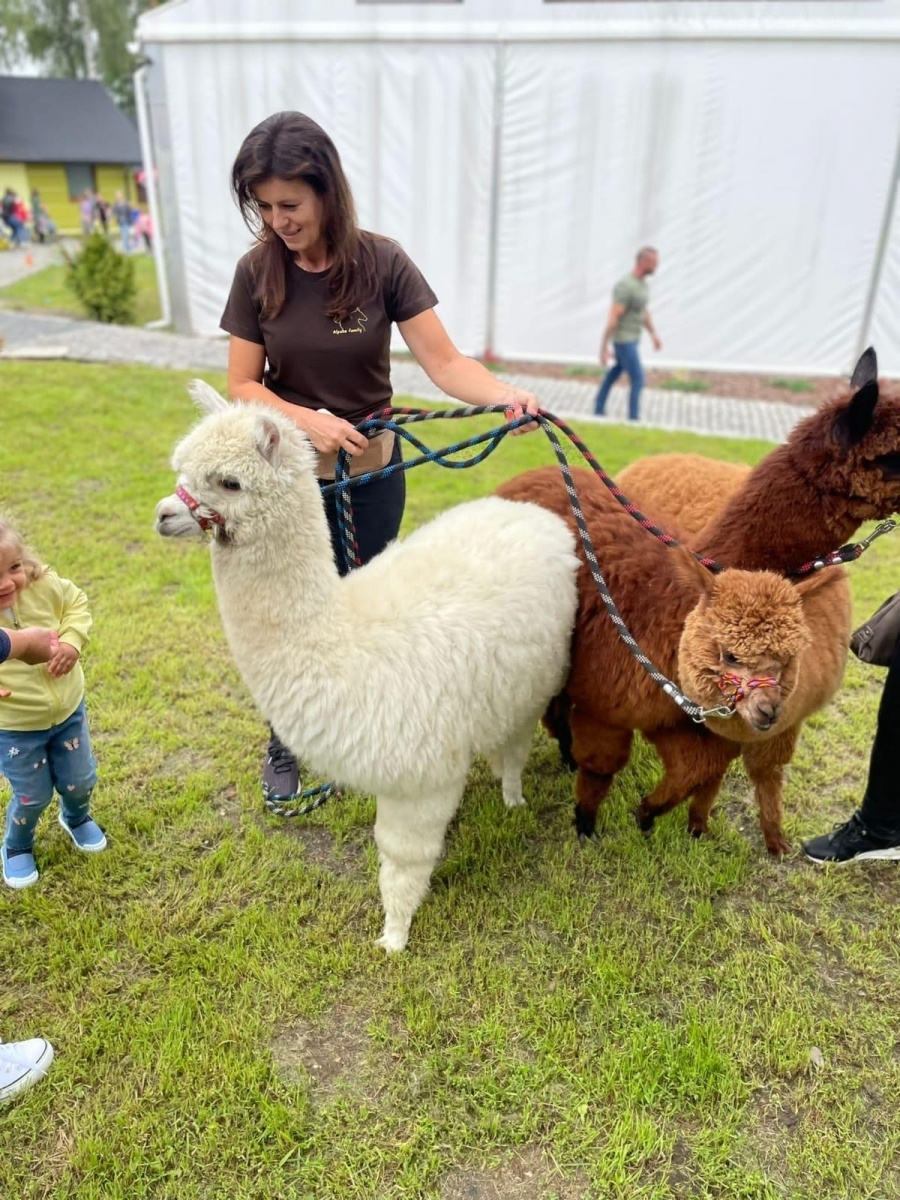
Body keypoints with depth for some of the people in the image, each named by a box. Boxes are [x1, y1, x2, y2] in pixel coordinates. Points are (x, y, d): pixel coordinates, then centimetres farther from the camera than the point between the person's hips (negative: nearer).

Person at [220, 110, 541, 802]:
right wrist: (307, 419, -26)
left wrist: (507, 395, -36)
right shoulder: (257, 273, -9)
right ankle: (284, 746, 38)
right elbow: (242, 385, -8)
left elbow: (445, 362, -17)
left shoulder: (382, 263, -12)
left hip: (373, 476, 0)